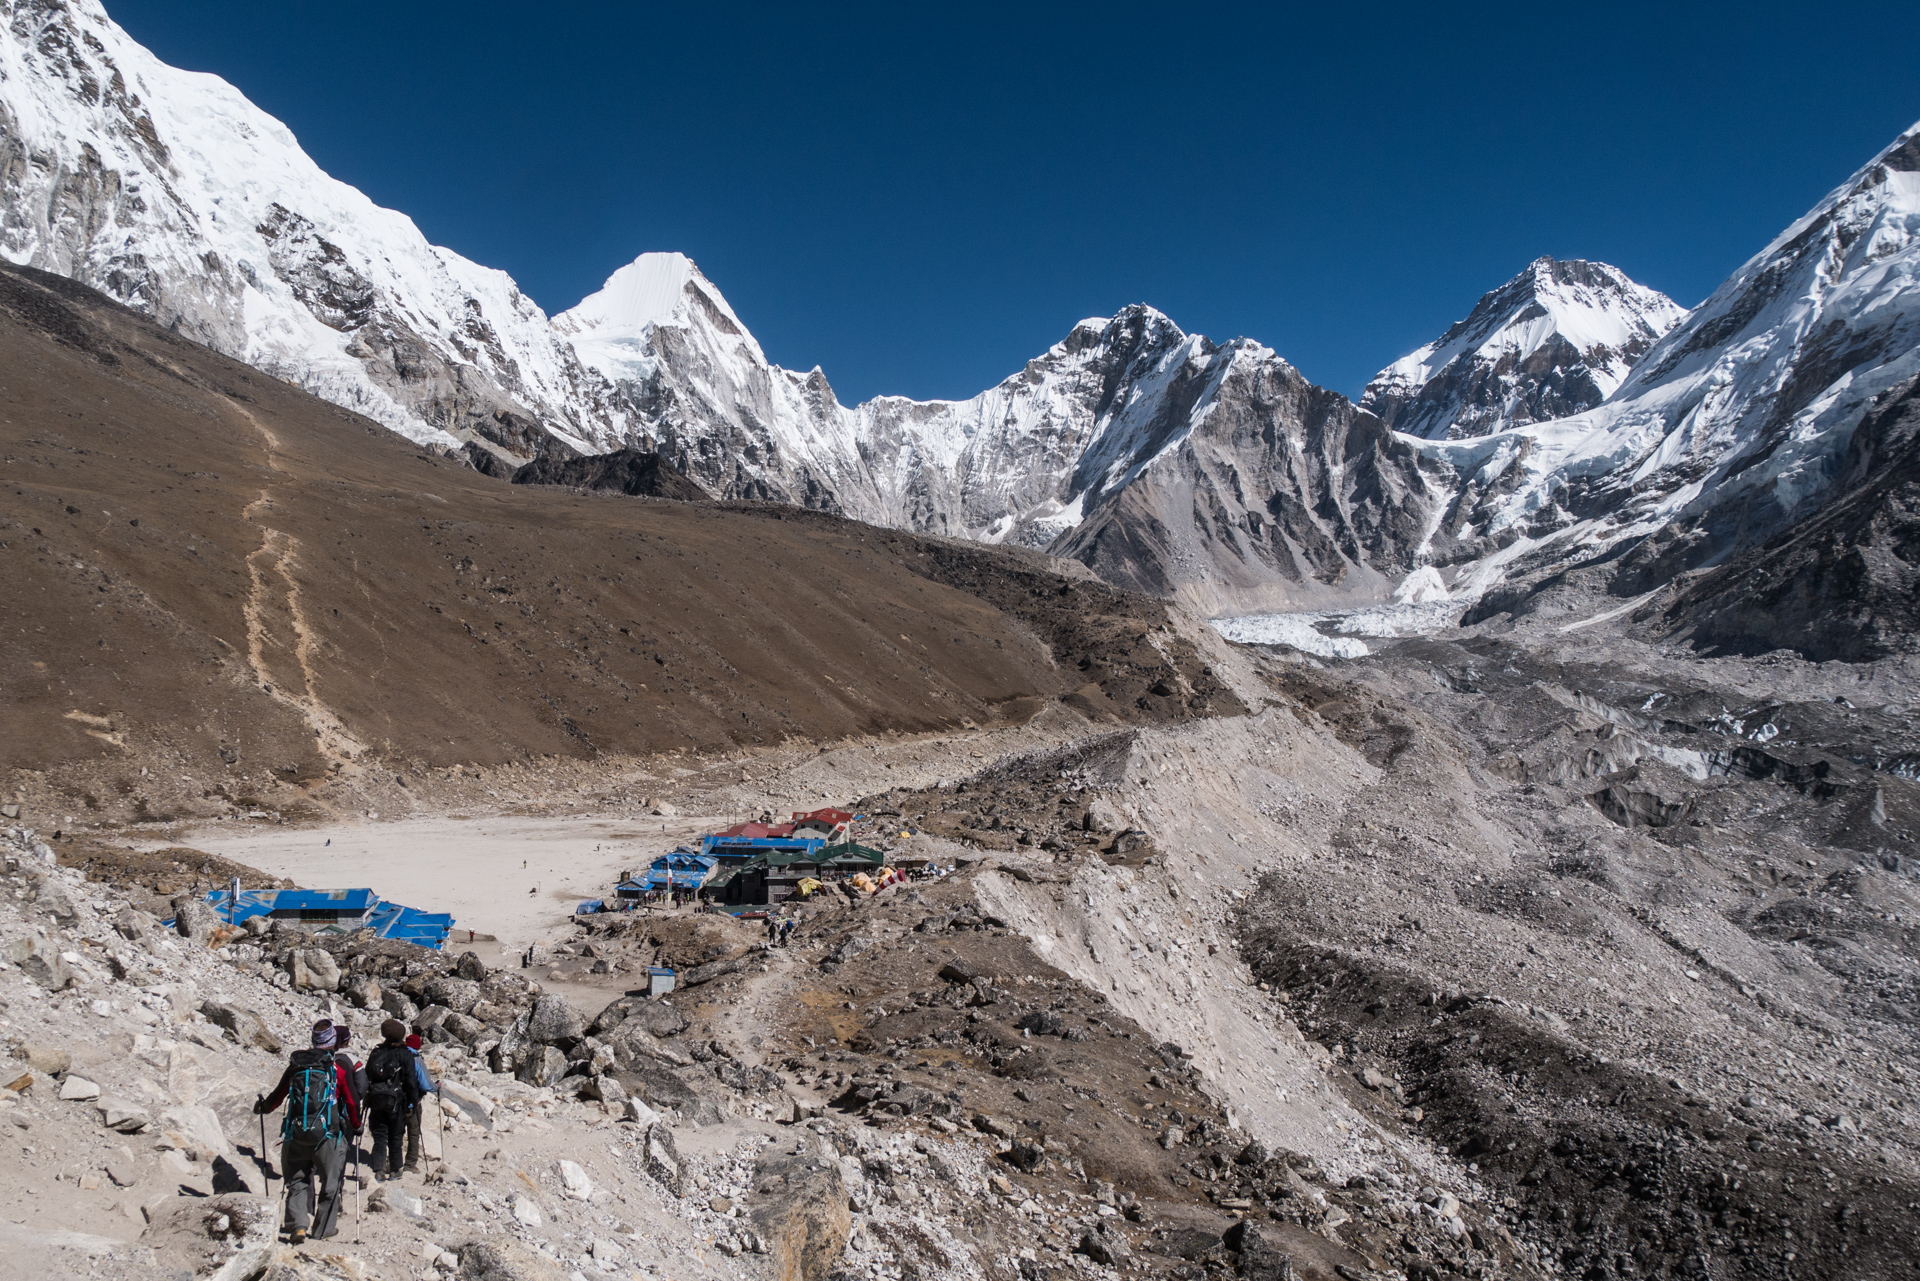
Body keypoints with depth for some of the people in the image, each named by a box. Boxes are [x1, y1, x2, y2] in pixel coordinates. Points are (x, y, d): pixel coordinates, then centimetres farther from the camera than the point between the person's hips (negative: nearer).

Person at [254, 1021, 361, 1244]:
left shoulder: (296, 1065, 4)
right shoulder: (340, 1068, -4)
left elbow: (278, 1094, 15)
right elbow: (352, 1102, 0)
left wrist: (262, 1107, 36)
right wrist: (356, 1126, 17)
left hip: (296, 1132, 3)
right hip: (327, 1133, -2)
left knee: (297, 1181, 14)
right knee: (329, 1181, 11)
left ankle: (297, 1225, 1)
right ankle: (325, 1228, 15)